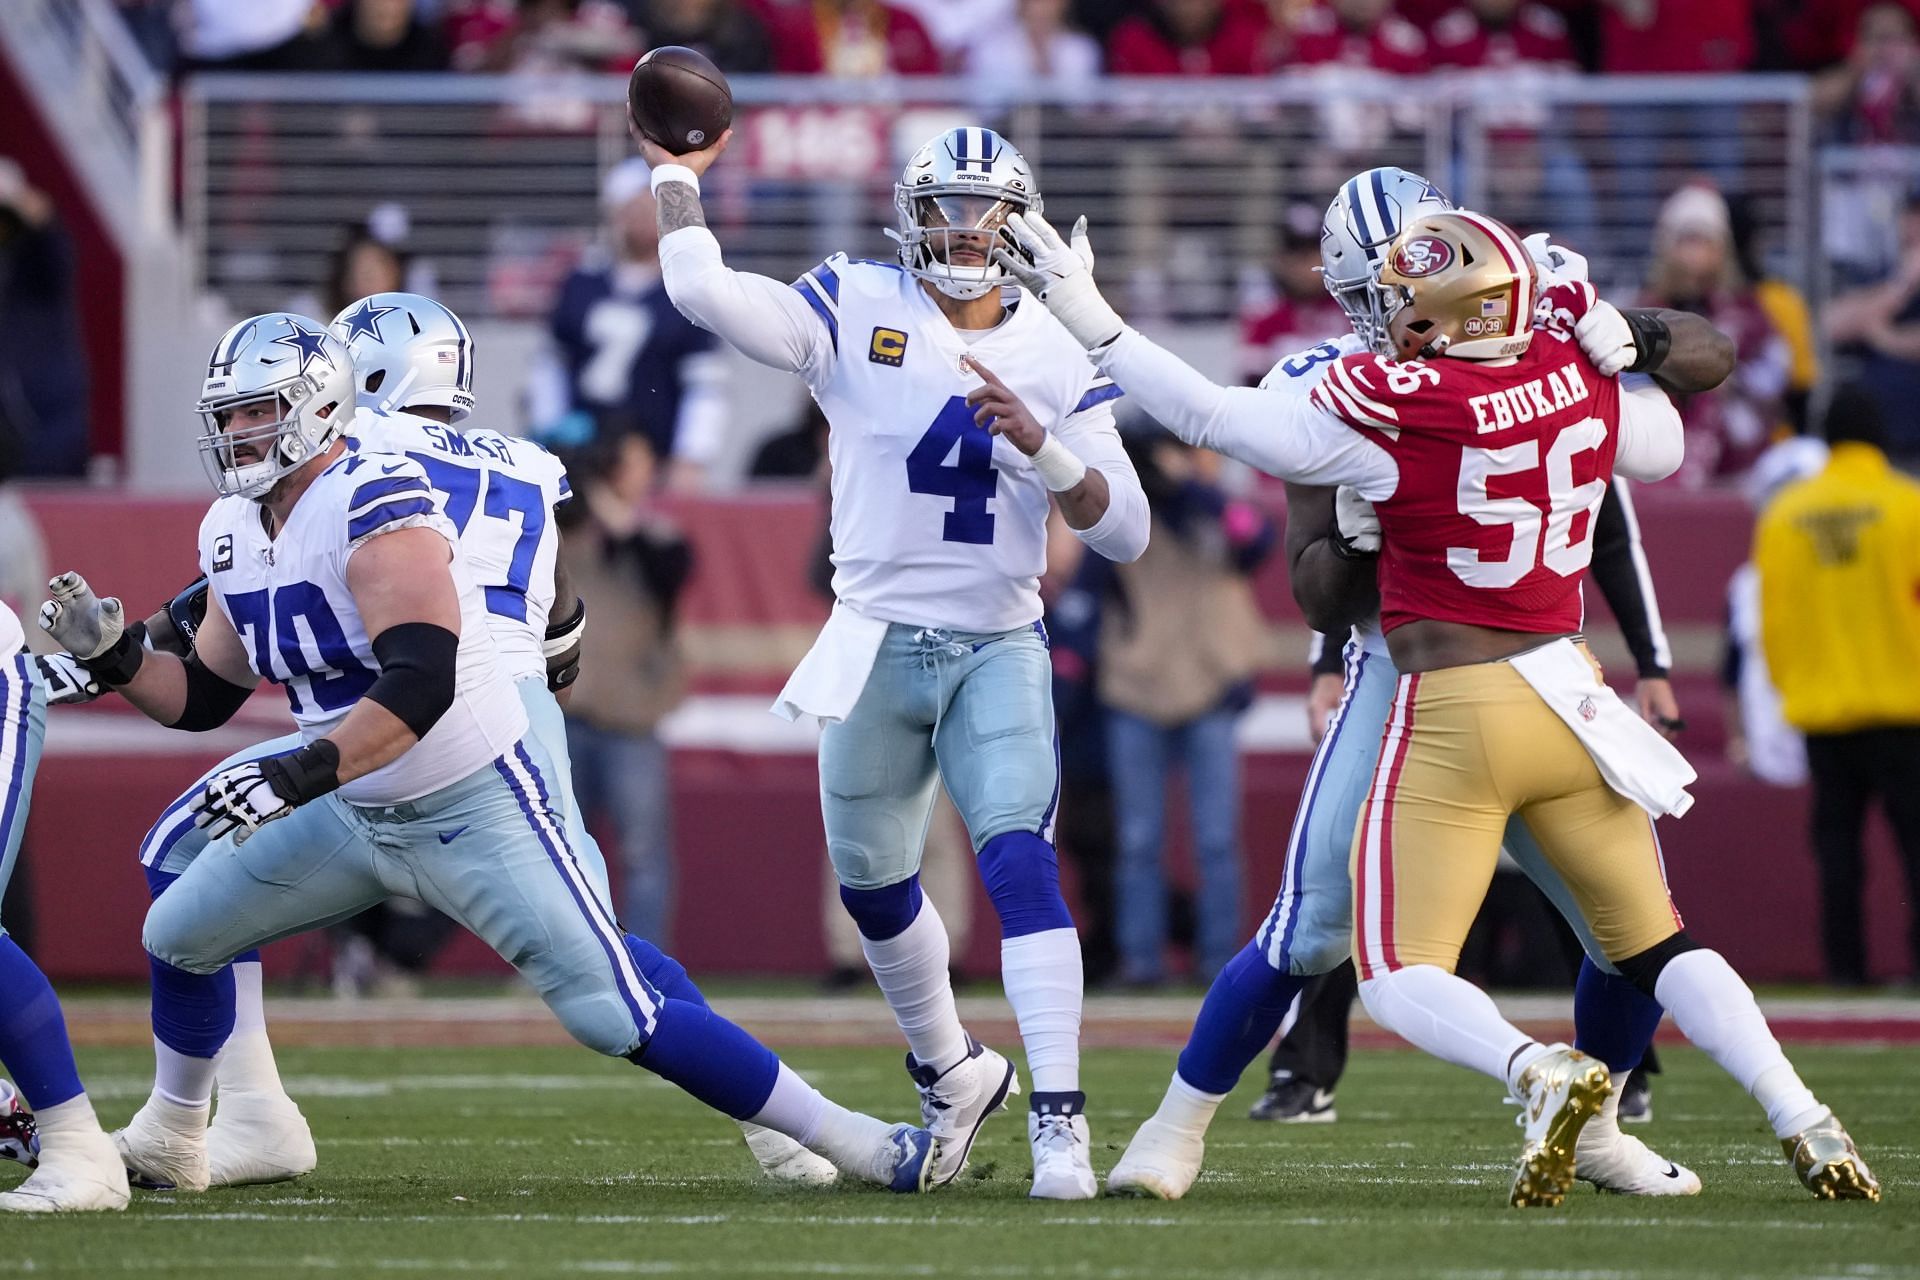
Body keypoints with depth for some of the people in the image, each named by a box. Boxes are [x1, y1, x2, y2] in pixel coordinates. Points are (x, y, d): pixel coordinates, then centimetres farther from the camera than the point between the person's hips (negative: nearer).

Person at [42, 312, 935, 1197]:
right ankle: (167, 1144, 36)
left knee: (617, 1015, -14)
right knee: (180, 935, 13)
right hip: (354, 817, 8)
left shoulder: (376, 507, -24)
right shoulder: (232, 533, 4)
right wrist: (111, 656, -2)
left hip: (478, 812, -8)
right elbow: (202, 698, 15)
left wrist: (297, 776, -42)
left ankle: (847, 1140, -8)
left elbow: (419, 685, -34)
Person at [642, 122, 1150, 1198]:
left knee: (1020, 858, -20)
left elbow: (1124, 532, -4)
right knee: (872, 882, 15)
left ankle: (1060, 1115, -23)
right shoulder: (858, 310, -3)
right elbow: (705, 291, -15)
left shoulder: (1059, 355, 0)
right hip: (877, 647, 2)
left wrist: (1040, 441, -19)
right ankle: (952, 1074, 40)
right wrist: (678, 174, -7)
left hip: (999, 651, -2)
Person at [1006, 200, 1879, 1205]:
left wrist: (1089, 319, -2)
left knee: (1398, 978, 3)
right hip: (1569, 697, 5)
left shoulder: (1389, 409, -15)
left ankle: (1538, 1072, -25)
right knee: (1655, 944, 16)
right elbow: (1664, 446, 20)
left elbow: (1212, 416, -8)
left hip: (1453, 711, -5)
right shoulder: (1579, 380, -2)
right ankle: (1803, 1123, 2)